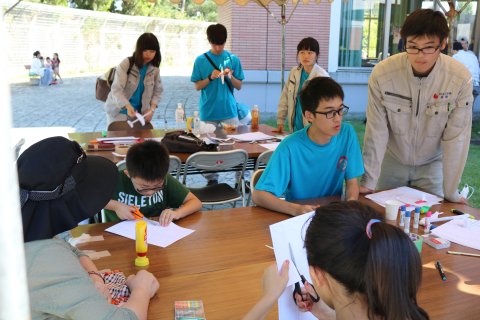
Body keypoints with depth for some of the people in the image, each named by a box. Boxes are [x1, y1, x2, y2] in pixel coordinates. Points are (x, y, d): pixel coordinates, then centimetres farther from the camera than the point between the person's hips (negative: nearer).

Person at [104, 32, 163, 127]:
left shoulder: (154, 69, -3)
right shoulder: (126, 64, -16)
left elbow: (157, 91, 6)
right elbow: (116, 89, -24)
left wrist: (152, 109, -12)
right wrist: (128, 106, -42)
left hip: (140, 112, 3)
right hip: (119, 111, -3)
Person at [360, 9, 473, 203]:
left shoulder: (461, 79, -23)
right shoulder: (382, 73, -24)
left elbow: (456, 137, -17)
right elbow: (376, 131, -17)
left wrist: (451, 191, -14)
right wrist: (368, 182, -13)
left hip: (432, 164, 0)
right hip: (391, 161, 0)